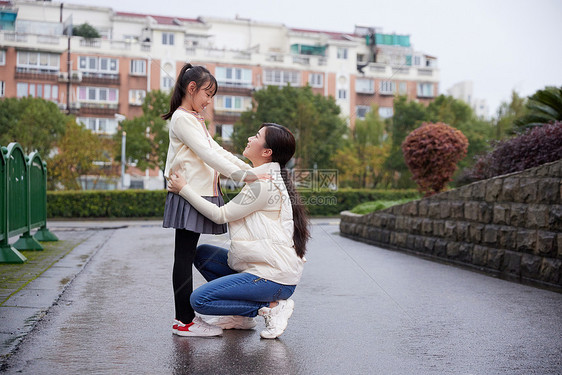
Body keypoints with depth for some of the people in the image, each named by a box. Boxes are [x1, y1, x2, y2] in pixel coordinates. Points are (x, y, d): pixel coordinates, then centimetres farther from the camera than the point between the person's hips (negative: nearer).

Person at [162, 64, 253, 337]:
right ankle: (184, 322, -2)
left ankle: (185, 315, 16)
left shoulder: (194, 120, 23)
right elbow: (206, 154, -19)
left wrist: (251, 170, 12)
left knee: (187, 256, 10)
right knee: (184, 256, -6)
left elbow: (218, 151, 21)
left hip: (199, 195, 10)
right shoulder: (182, 118, -9)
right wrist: (241, 175, -22)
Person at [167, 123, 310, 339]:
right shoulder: (269, 177, 14)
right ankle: (240, 317, 13)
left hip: (274, 277, -10)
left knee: (199, 300, -13)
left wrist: (184, 189, -5)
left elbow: (221, 215, -12)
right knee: (202, 254, 16)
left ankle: (272, 307, -6)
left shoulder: (264, 183, -16)